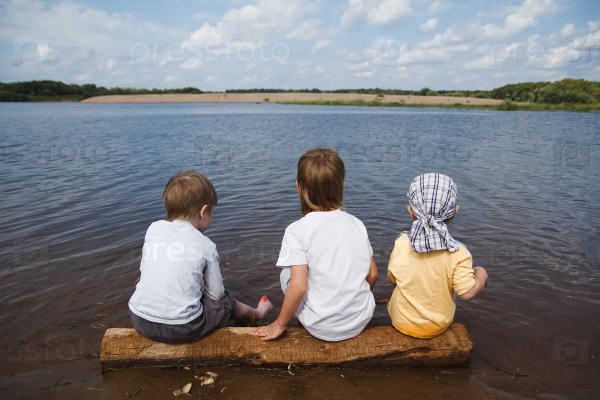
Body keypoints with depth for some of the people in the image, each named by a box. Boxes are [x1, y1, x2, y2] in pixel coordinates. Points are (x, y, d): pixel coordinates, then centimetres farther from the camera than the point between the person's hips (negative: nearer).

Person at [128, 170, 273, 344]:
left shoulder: (153, 228, 3)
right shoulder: (206, 245, -5)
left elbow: (145, 269, 13)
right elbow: (216, 294, 0)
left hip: (140, 320, 4)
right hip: (182, 329, -3)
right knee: (225, 302, 23)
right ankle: (256, 313, 52)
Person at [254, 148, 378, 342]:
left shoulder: (297, 231, -17)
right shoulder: (357, 224, -4)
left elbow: (298, 286, -22)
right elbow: (372, 275, 1)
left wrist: (280, 324, -6)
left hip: (322, 328, -4)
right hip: (361, 320, 4)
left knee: (286, 273, 17)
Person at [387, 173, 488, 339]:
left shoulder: (401, 244, -19)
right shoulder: (458, 252, -22)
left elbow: (392, 279, -6)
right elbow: (467, 292, -19)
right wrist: (481, 274, -1)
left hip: (401, 322, 1)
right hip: (438, 326, -1)